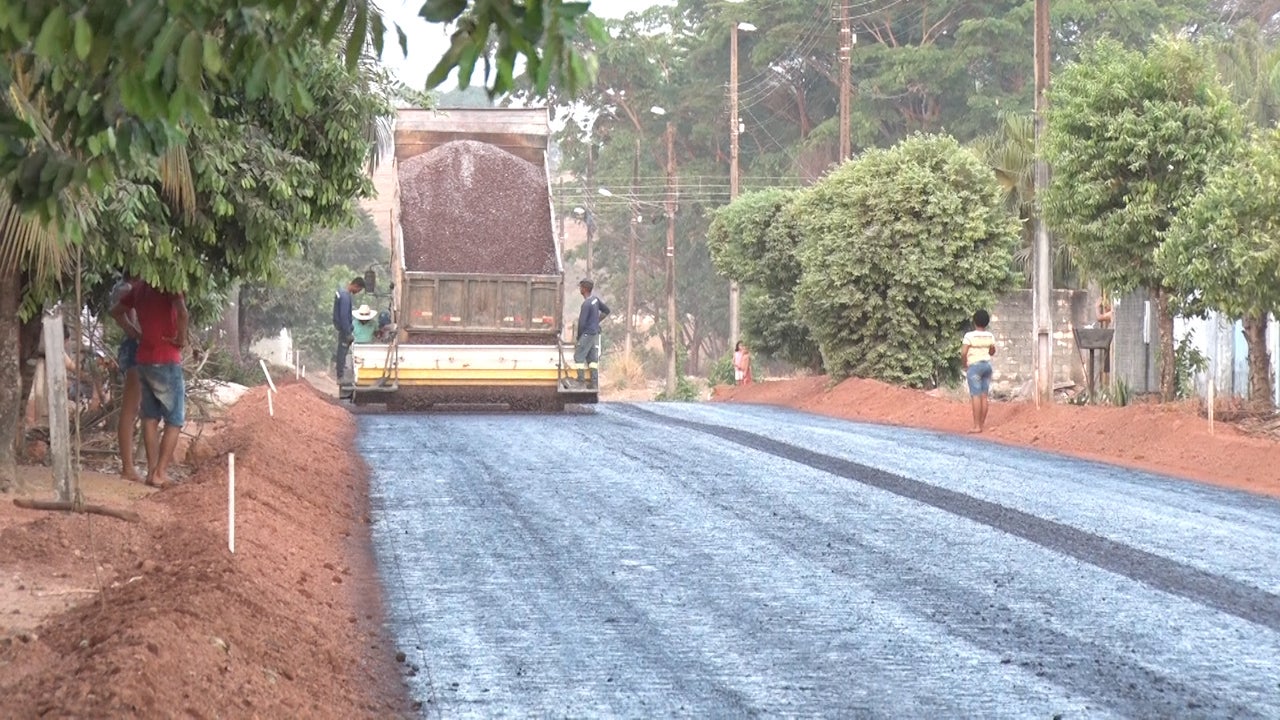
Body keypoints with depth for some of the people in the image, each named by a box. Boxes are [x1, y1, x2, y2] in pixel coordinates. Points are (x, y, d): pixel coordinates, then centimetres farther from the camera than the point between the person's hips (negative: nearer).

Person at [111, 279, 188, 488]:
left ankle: (152, 470, 12)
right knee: (174, 420, 1)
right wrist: (181, 338, -16)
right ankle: (160, 473, -4)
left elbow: (116, 311, 23)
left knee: (150, 417, 12)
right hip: (166, 361, -7)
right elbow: (182, 312, -32)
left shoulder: (139, 287, 9)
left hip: (143, 359, 7)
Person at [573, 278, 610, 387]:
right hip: (595, 333, 9)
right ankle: (594, 382, 7)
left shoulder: (586, 304, -19)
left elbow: (582, 322, -18)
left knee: (578, 356, -5)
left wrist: (578, 337, -6)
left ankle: (580, 381, -8)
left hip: (587, 333, -9)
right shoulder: (595, 300, 6)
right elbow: (606, 310, 20)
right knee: (592, 358, 9)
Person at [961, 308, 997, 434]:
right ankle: (982, 423, 13)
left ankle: (977, 426, -10)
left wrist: (964, 366, -1)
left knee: (976, 396, -7)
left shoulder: (970, 336, -12)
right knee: (984, 396, 9)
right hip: (987, 365, 6)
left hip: (974, 366, -6)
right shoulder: (990, 336, 4)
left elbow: (963, 353, -15)